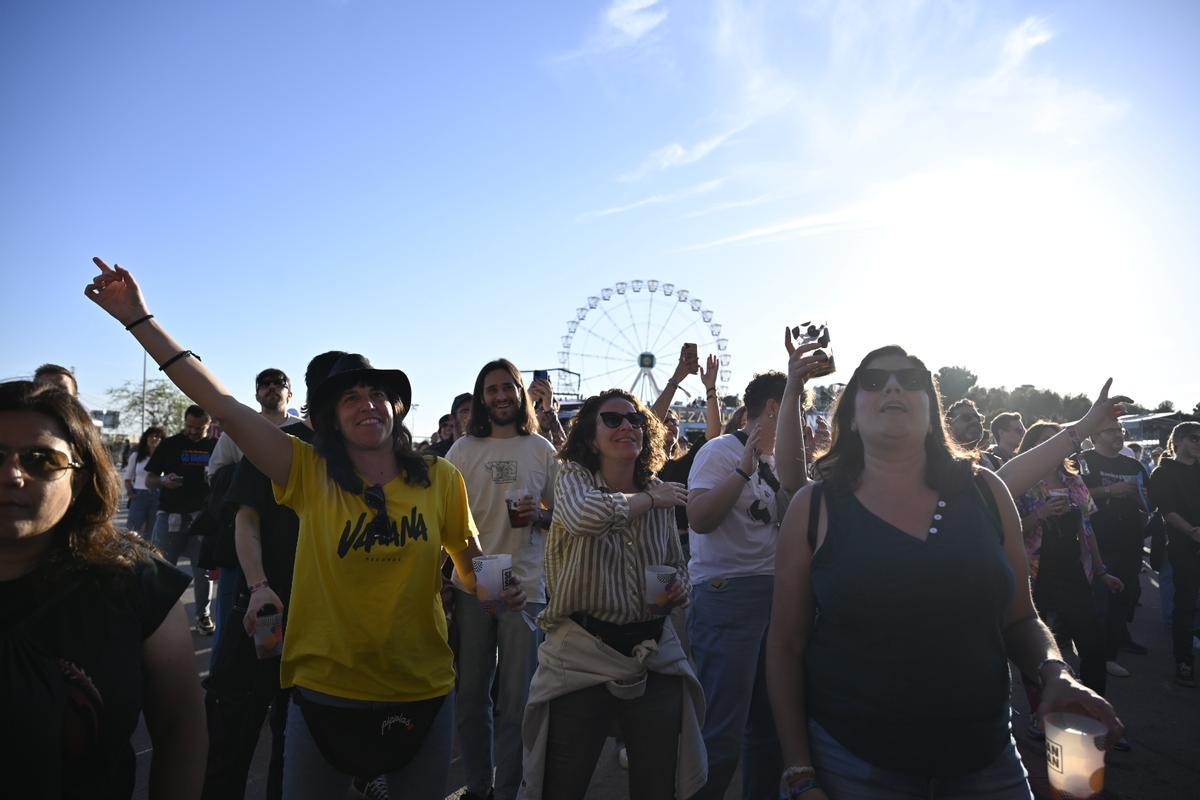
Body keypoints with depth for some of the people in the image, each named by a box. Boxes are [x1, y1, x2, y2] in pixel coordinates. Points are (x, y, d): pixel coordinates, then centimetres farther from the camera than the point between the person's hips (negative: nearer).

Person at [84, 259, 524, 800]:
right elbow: (222, 404, -11)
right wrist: (139, 319, -14)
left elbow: (470, 560, 7)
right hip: (326, 693, 0)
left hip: (423, 695, 1)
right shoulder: (310, 474, -7)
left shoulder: (441, 480, -5)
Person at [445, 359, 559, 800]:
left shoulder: (542, 450, 4)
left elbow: (562, 513, 10)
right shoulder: (463, 449, 4)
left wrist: (538, 516, -11)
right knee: (470, 694, 10)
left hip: (525, 586, -1)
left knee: (516, 700, 5)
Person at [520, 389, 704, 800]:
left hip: (655, 656, 4)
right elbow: (585, 516, -30)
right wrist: (649, 497, -16)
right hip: (582, 656, -4)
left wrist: (675, 589, -4)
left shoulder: (661, 495, 7)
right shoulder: (574, 478, -5)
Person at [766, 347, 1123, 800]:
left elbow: (1020, 619, 10)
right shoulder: (814, 507, -7)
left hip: (987, 762, 3)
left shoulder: (984, 492, 0)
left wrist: (1054, 672, -10)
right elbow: (787, 647, -3)